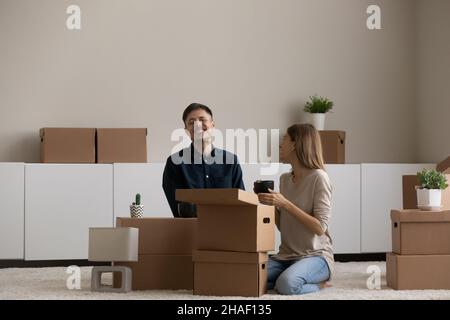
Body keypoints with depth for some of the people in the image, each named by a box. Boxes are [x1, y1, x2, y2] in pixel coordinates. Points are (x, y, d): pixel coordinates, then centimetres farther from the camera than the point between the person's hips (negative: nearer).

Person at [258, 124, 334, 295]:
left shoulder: (318, 177, -10)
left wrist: (285, 204, -20)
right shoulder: (284, 179, 12)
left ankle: (316, 283, -2)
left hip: (315, 255, -6)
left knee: (287, 285, -35)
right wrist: (270, 204, -1)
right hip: (286, 255, 6)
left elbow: (320, 228, -16)